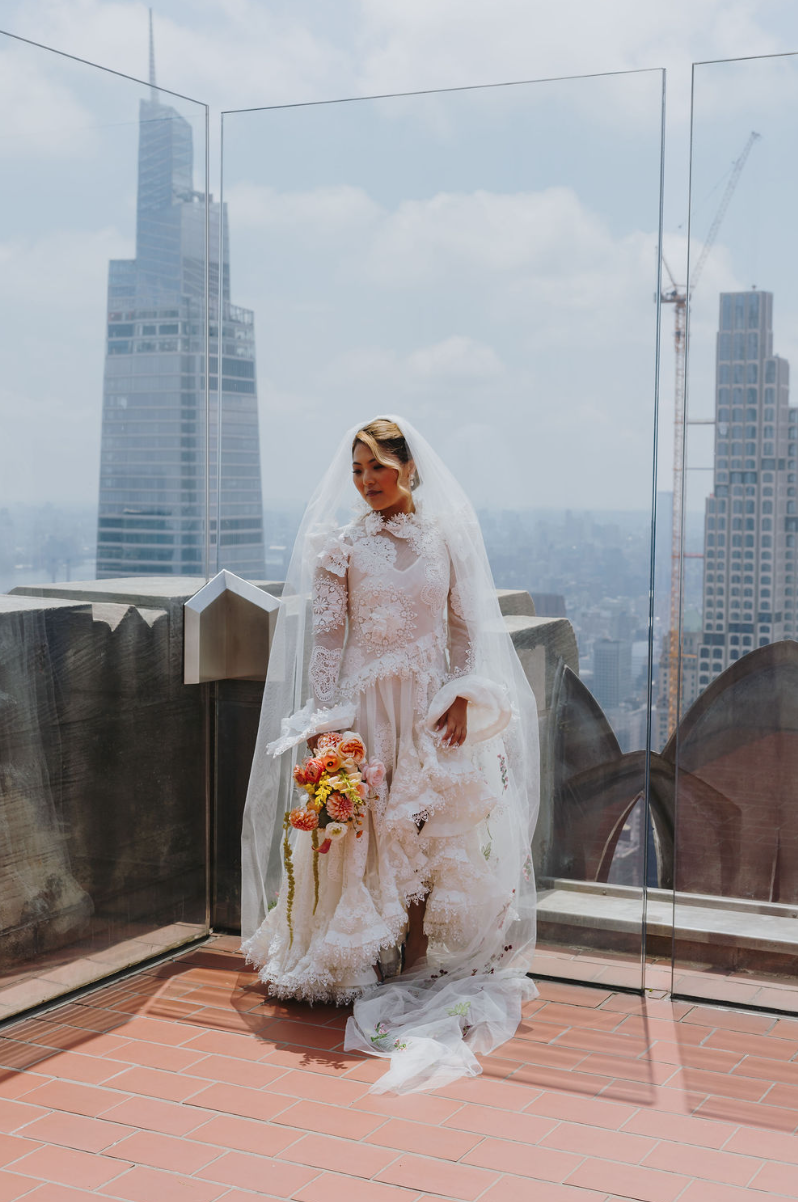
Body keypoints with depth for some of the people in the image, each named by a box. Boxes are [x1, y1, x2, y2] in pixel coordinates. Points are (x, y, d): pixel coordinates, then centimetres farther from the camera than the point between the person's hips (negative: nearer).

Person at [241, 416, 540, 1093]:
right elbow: (326, 636, -1)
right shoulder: (340, 545, -1)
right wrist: (323, 720, -7)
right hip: (364, 701, -1)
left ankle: (420, 959, 14)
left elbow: (469, 624, 5)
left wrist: (462, 697, -6)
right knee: (364, 830, 0)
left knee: (431, 829, 2)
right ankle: (357, 959, 13)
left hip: (433, 701, 1)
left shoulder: (448, 535, 3)